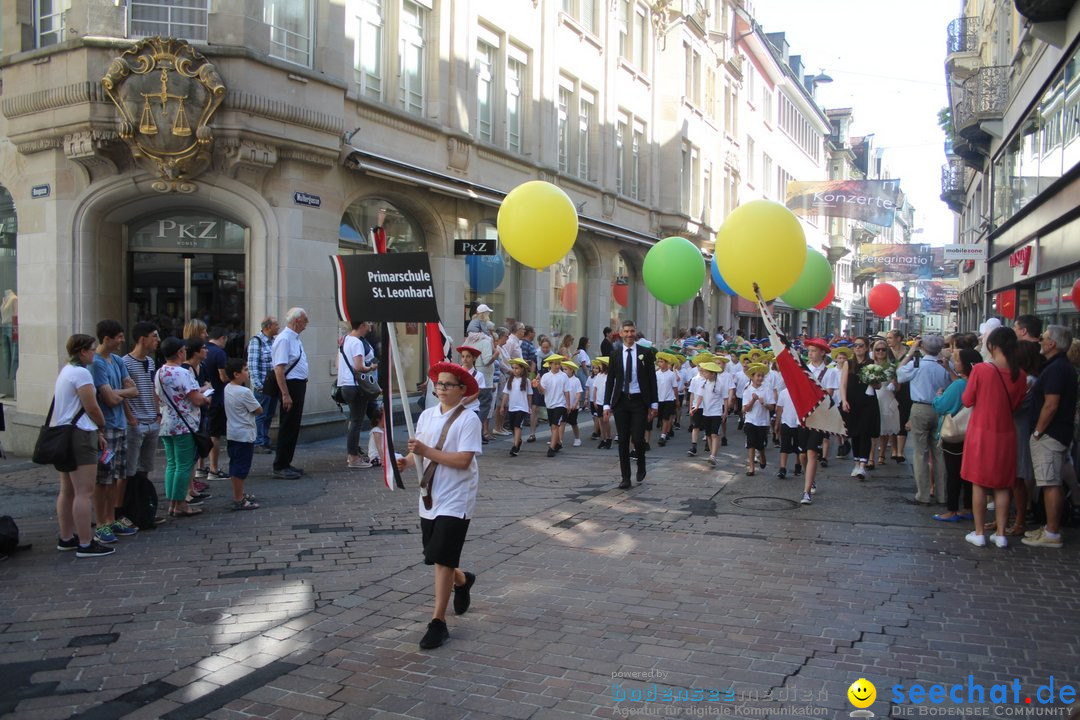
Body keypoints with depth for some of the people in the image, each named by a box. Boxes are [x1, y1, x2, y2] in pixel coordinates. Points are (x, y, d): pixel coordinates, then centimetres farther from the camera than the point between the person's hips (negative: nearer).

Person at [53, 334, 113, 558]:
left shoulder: (65, 371, 17)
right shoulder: (81, 373, -14)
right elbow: (92, 408, -15)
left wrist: (97, 432, 15)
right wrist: (102, 428, 4)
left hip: (60, 435, 11)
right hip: (78, 436, -11)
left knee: (67, 490, 16)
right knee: (84, 492, -8)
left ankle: (66, 538, 24)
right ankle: (85, 544, -7)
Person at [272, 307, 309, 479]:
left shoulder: (295, 338, 13)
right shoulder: (284, 339, -17)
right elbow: (279, 369, -23)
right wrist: (285, 394, -26)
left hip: (299, 386, 10)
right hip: (291, 386, -10)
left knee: (294, 426, 15)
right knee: (288, 427, -3)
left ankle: (286, 464, 24)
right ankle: (280, 467, 5)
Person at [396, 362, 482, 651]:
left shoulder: (468, 419, -13)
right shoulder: (427, 415, 5)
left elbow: (463, 460, -21)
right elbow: (419, 453, 9)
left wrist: (427, 451, -24)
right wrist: (407, 461, -13)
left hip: (455, 500, -6)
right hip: (430, 497, 6)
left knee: (442, 559, -7)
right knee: (436, 557, 17)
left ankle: (438, 623, 3)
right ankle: (462, 581, 49)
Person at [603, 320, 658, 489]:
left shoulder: (645, 353, 1)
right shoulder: (615, 354, 5)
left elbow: (652, 379, 2)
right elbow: (610, 380, 6)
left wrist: (654, 404, -2)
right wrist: (607, 404, -1)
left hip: (639, 401, -2)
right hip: (621, 401, 2)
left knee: (638, 438, -8)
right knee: (623, 441, 3)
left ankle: (641, 467, 23)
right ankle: (625, 478, 11)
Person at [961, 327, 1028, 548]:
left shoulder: (981, 370, -16)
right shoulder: (1019, 375, -4)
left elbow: (968, 400, -6)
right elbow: (1016, 404, 9)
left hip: (981, 433, -3)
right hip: (1006, 435, 3)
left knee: (978, 484, 7)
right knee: (1002, 486, 12)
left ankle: (979, 533, 11)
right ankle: (1001, 534, 16)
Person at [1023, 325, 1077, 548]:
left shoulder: (1055, 369, -17)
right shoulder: (1064, 366, 15)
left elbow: (1051, 405, -23)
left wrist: (1037, 431, -14)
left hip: (1049, 435, -11)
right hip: (1059, 433, 11)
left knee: (1051, 484, -7)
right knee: (1053, 483, 15)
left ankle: (1052, 534, -4)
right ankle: (1051, 528, 22)